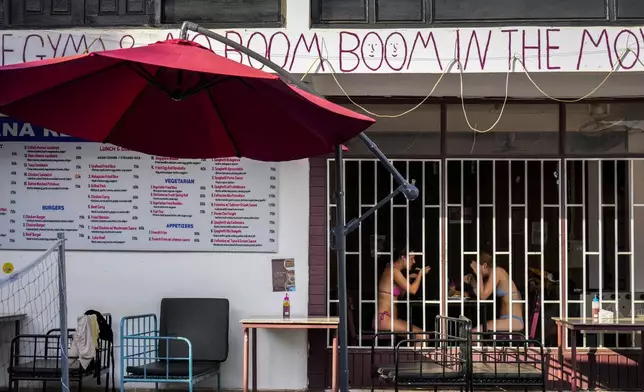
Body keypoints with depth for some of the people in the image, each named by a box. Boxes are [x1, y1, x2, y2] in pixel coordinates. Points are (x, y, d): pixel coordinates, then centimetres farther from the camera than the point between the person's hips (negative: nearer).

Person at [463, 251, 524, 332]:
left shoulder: (496, 271, -10)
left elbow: (483, 296, -15)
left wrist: (478, 273, -9)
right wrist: (471, 280, 6)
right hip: (507, 319, 10)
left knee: (473, 333, -21)